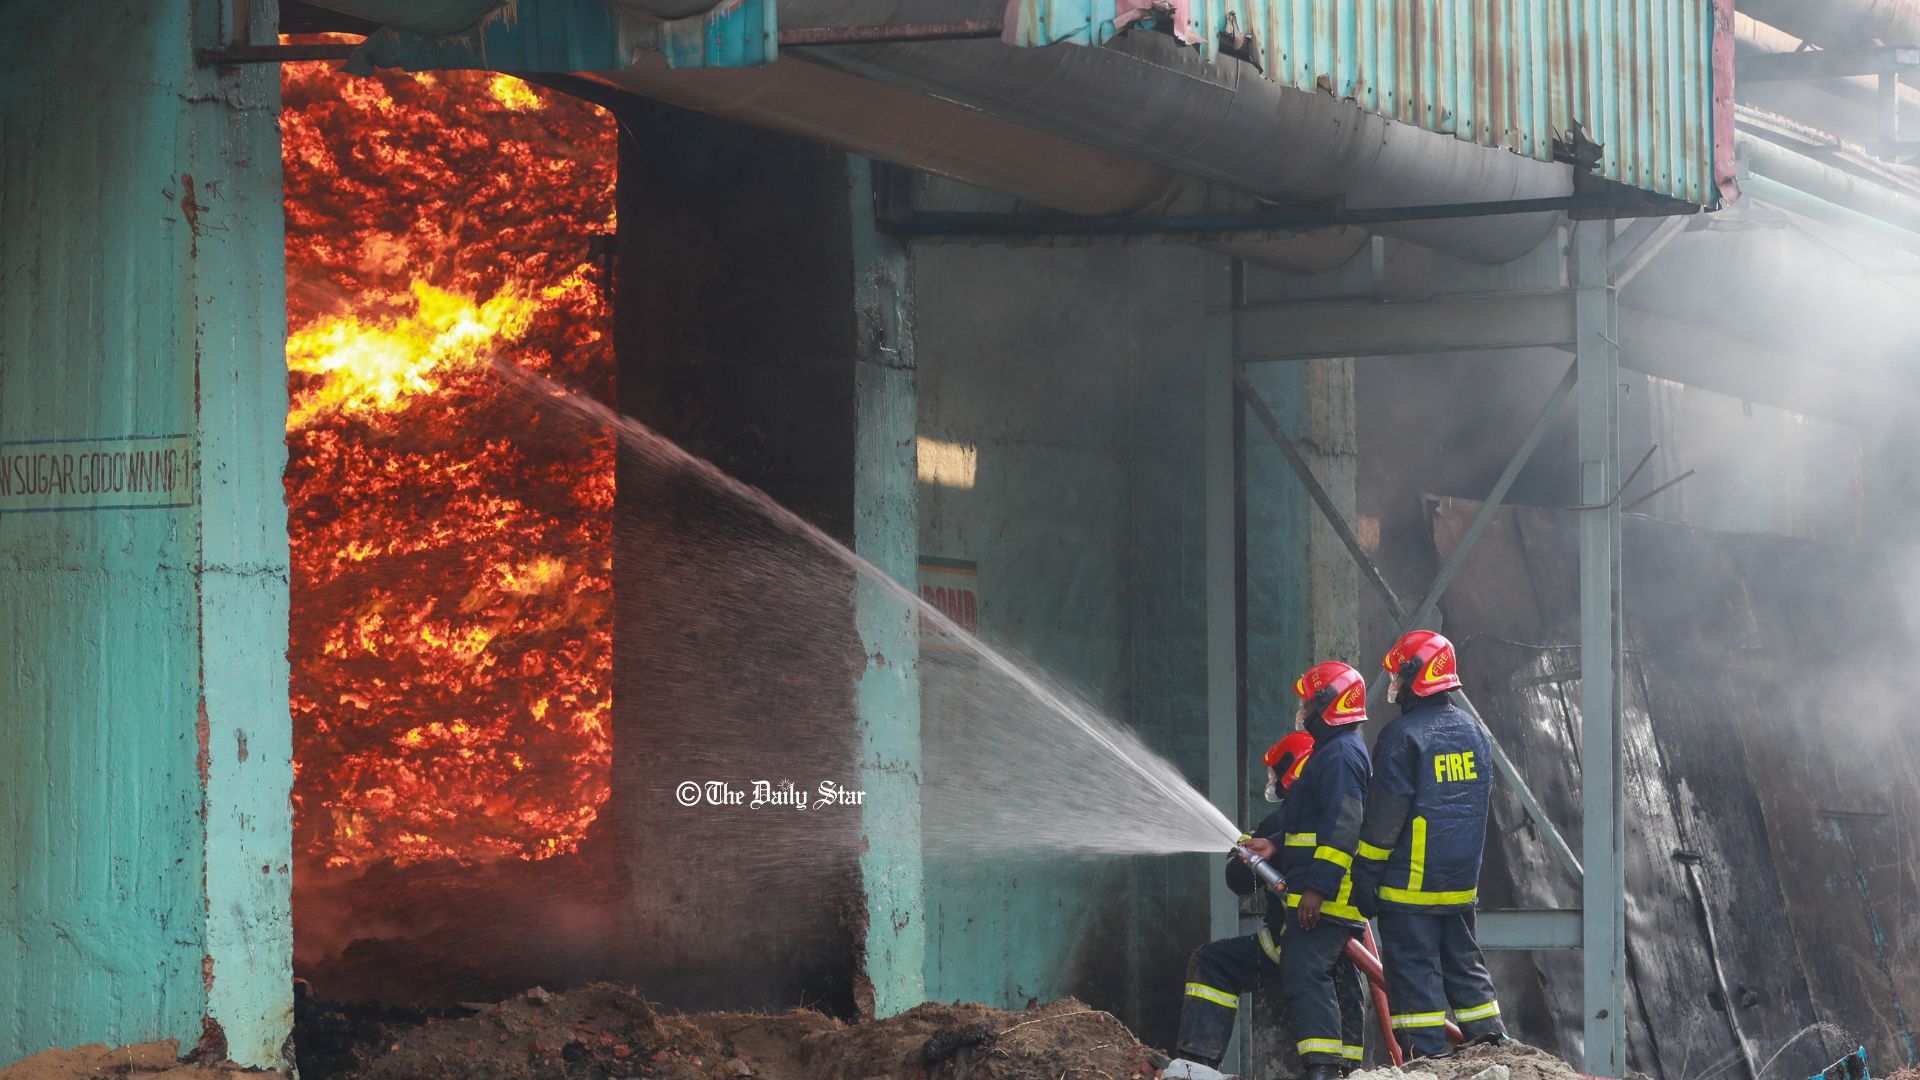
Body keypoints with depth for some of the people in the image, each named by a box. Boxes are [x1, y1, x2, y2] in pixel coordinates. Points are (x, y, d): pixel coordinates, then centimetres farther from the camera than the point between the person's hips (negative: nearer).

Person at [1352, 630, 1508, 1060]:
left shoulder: (1402, 735, -13)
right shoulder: (1473, 731, 10)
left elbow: (1385, 814, -14)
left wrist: (1365, 875, -9)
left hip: (1411, 880, -7)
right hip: (1462, 879, 7)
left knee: (1414, 968, -3)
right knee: (1463, 961, 16)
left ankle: (1427, 1054, -6)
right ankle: (1491, 1041, 16)